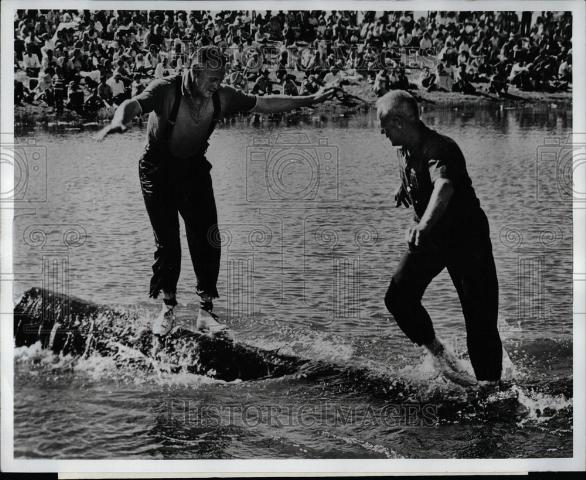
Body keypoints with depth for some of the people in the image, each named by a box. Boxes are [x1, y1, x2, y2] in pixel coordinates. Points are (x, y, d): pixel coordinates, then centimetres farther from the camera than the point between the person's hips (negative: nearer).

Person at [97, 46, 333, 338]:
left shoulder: (222, 97, -12)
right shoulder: (166, 91, -25)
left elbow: (264, 104, 0)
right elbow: (134, 104, -43)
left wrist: (310, 101, 2)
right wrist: (120, 122, -67)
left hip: (195, 168, 3)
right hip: (158, 169, -3)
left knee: (207, 240, -5)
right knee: (167, 241, -2)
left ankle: (206, 311, 5)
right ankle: (167, 309, 14)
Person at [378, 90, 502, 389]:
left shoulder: (439, 148, -29)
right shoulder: (405, 151, -3)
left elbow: (444, 186, -51)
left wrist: (424, 226, -66)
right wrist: (405, 188, 35)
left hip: (467, 235, -7)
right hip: (430, 236, 7)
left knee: (480, 314, -8)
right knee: (398, 297, -6)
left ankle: (489, 381, 4)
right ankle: (438, 352, 15)